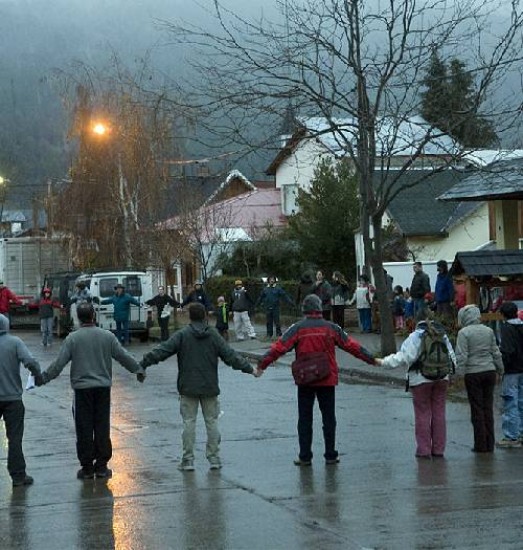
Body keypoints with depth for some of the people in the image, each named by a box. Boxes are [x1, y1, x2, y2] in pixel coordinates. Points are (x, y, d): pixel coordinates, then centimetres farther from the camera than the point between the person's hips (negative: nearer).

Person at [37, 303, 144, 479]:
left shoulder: (72, 338, -7)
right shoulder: (107, 336, -1)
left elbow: (58, 363, -7)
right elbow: (123, 357, 6)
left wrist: (43, 378, 4)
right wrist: (139, 369, 21)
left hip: (82, 388, -2)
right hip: (103, 387, 2)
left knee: (84, 429, 4)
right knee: (102, 427, 7)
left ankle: (87, 467, 6)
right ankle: (101, 466, 10)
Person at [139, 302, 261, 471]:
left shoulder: (182, 335, -6)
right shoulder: (213, 335, 0)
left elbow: (161, 351, -10)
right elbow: (230, 355, 0)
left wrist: (142, 364, -6)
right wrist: (250, 368, 8)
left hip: (188, 388, -2)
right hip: (210, 388, 2)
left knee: (189, 422, 3)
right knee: (212, 421, 10)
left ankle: (188, 460, 2)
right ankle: (214, 458, 11)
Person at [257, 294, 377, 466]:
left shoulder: (297, 328, -5)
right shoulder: (331, 328, -1)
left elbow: (279, 347, -11)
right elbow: (351, 345, 4)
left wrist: (262, 364, -7)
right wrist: (371, 359, 13)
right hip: (328, 381, 1)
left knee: (305, 418, 7)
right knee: (328, 418, 10)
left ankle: (305, 456, 6)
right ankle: (330, 455, 12)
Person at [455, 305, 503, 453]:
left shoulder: (464, 333, -10)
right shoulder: (489, 331, 5)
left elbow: (461, 356, -15)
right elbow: (496, 353, 10)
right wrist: (500, 370, 20)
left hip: (473, 374, -4)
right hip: (489, 371, 4)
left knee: (477, 409, 2)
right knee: (488, 408, 10)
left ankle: (480, 445, 4)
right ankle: (490, 444, 12)